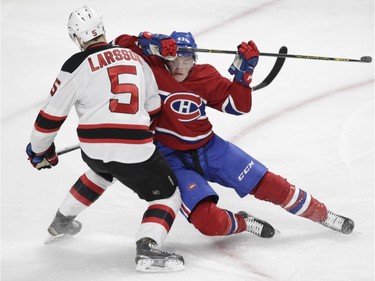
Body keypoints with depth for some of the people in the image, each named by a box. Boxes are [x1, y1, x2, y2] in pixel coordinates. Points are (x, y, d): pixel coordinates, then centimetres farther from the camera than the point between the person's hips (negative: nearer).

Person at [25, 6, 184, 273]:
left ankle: (62, 221, 44)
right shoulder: (136, 58, 13)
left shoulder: (76, 66, 2)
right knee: (168, 194, 13)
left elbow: (51, 116, 6)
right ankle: (148, 248, -12)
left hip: (93, 147, 2)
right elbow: (153, 110, 21)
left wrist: (40, 150, 22)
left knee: (102, 171, 36)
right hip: (135, 148, -2)